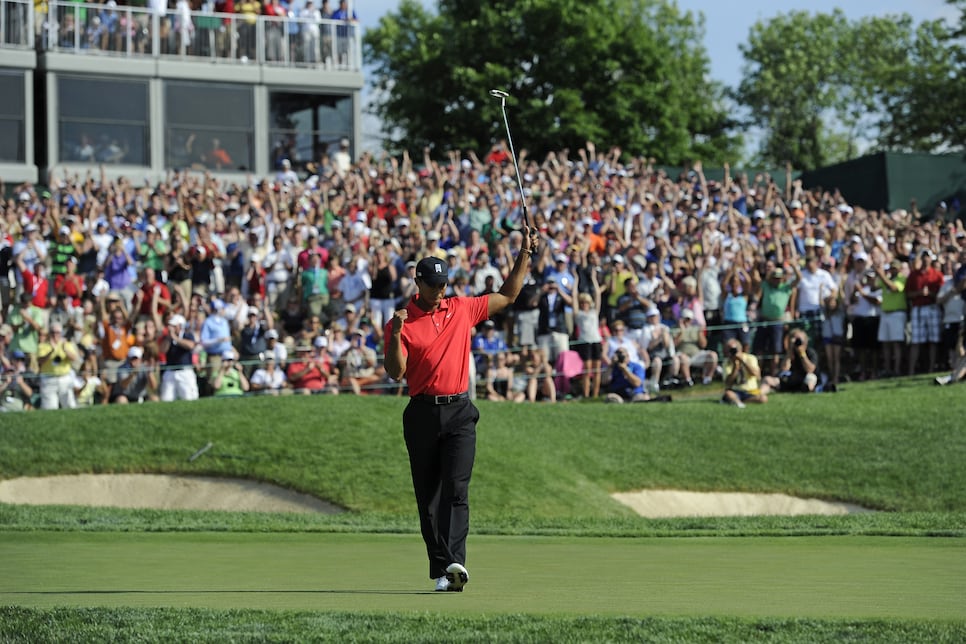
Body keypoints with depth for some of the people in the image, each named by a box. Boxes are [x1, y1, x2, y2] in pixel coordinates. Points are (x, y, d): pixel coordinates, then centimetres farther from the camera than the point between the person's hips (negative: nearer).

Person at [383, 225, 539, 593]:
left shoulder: (463, 309, 11)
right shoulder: (402, 322, 2)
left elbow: (508, 296, 22)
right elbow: (395, 373, -6)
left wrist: (525, 254, 17)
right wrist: (395, 335, -21)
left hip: (459, 413, 0)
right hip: (422, 414, 0)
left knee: (456, 488, -13)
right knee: (428, 496, 3)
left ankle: (455, 561, -25)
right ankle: (440, 569, 7)